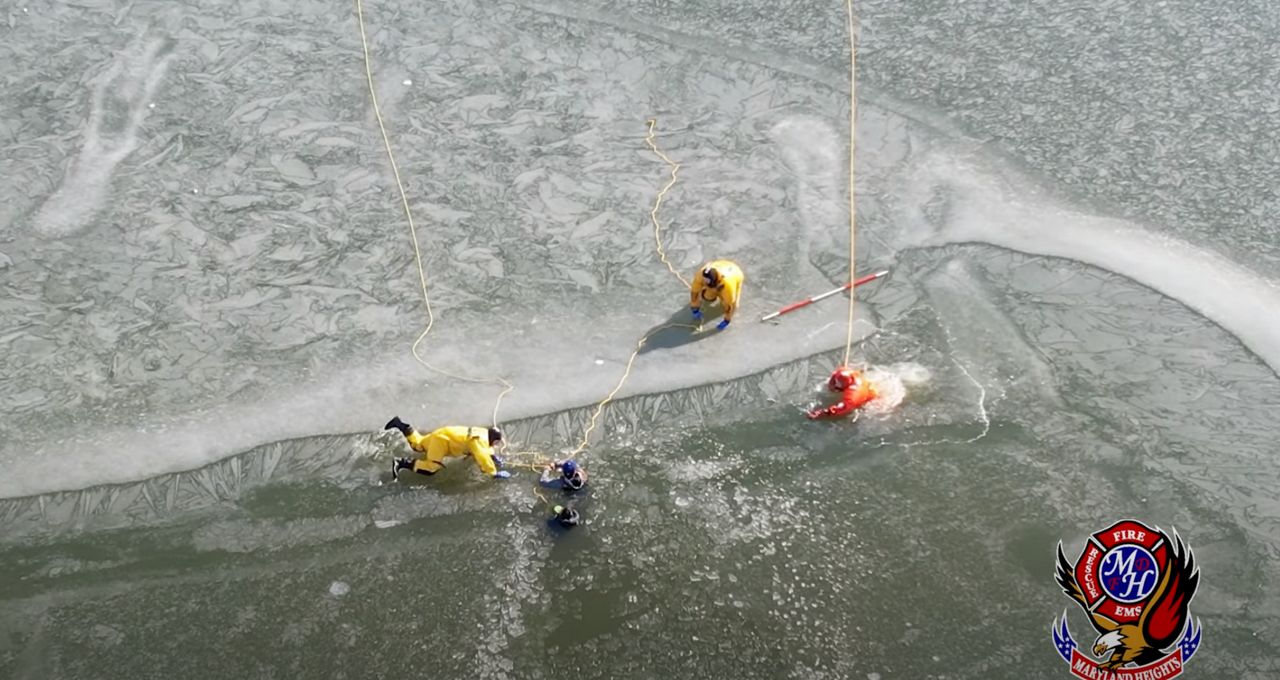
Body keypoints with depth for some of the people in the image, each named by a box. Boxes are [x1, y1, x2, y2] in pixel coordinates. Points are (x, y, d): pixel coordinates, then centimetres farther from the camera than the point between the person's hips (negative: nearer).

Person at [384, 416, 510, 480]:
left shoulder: (484, 433, 2)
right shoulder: (479, 441, -26)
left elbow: (486, 448, 24)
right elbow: (483, 459, -38)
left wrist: (492, 455, 9)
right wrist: (495, 473, -34)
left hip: (442, 434, 10)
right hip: (442, 439, -10)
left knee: (417, 444, 30)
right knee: (431, 468, -20)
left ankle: (401, 425, 30)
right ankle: (401, 463, -19)